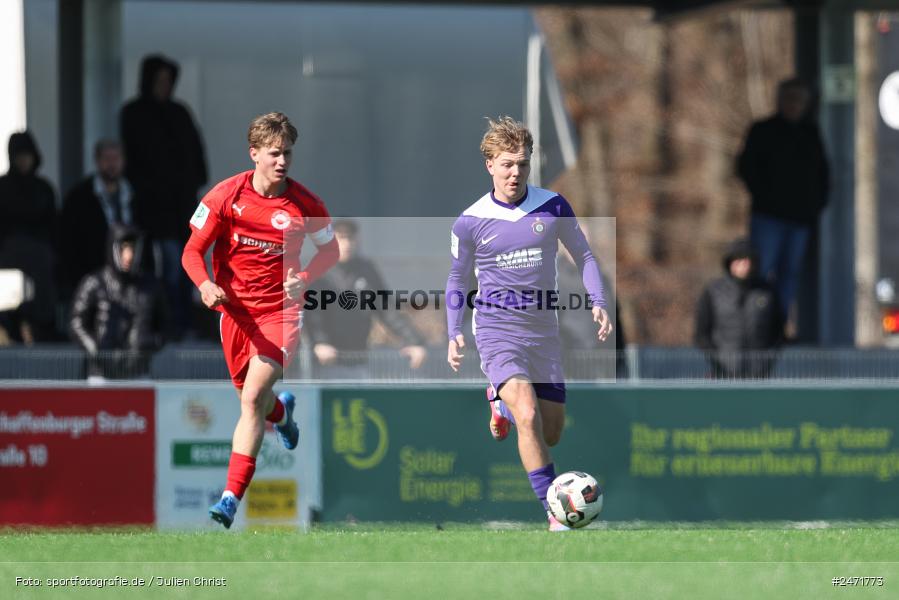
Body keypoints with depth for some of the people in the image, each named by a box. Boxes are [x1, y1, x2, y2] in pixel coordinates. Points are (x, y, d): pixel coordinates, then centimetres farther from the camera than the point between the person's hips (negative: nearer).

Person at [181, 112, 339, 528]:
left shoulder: (304, 205, -9)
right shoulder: (226, 196, -10)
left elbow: (330, 251, 8)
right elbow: (193, 251, -6)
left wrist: (303, 279, -12)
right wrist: (205, 284, -27)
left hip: (280, 311, -2)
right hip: (235, 308, 3)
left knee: (253, 398, -18)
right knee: (251, 396, 17)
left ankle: (232, 497, -19)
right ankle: (282, 413, 57)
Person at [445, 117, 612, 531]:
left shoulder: (553, 207, -3)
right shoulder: (470, 223, -6)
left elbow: (583, 255, 10)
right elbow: (457, 279, 9)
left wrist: (598, 302, -5)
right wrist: (453, 334, 0)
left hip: (543, 327, 3)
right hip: (497, 327, -3)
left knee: (550, 435, 10)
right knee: (528, 417, -25)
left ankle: (501, 400, 42)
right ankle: (554, 513, -20)